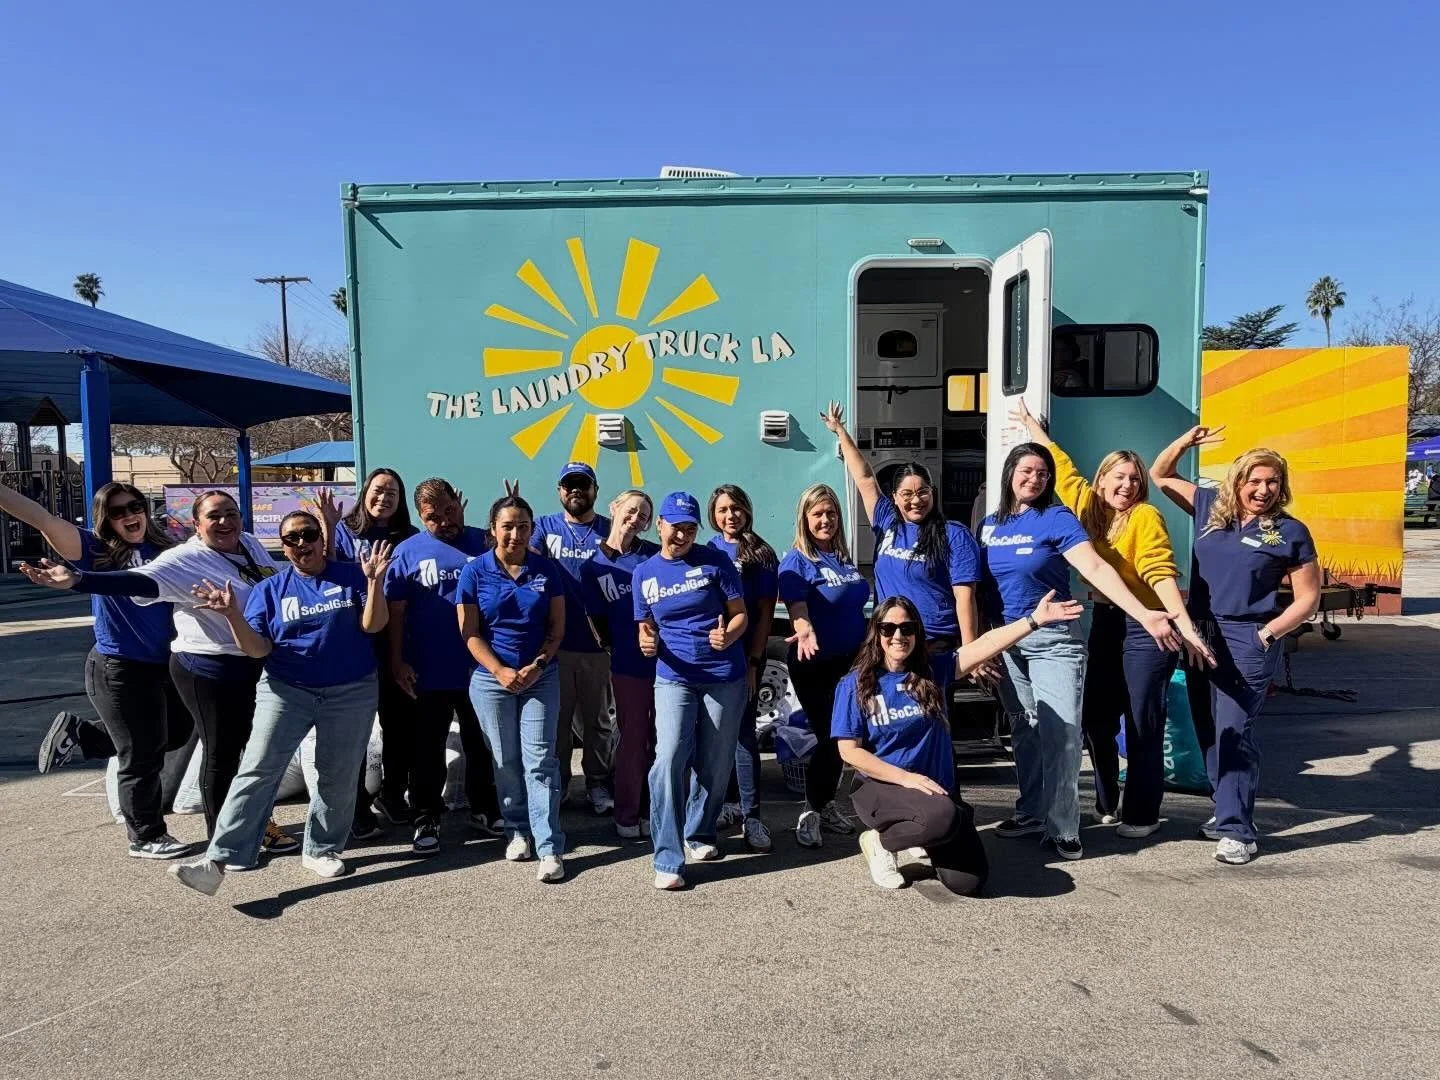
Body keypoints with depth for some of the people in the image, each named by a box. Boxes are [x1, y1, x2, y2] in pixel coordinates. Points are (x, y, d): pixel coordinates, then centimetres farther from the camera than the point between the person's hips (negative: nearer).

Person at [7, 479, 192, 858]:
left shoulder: (163, 549, 4)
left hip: (164, 664, 6)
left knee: (177, 734, 21)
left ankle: (78, 735, 32)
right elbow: (42, 518, -22)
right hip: (118, 670, -6)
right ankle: (146, 837, 22)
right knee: (142, 755, 3)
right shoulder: (95, 549, -10)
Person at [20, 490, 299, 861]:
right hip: (210, 671, -7)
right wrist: (78, 580, -46)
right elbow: (138, 581, -33)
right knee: (221, 753, 4)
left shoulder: (251, 544, 4)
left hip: (257, 665, 7)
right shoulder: (186, 560, -18)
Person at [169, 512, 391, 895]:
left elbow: (373, 625, -9)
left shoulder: (352, 575, 0)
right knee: (257, 770, -11)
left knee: (338, 778, 8)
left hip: (351, 694, 0)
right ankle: (217, 860, -13)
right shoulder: (270, 589, 3)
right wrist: (233, 616, -20)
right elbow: (258, 649, -3)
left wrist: (375, 581, -23)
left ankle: (321, 849, 25)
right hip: (285, 691, 0)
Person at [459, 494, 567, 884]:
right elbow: (469, 632, -3)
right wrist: (500, 671, -13)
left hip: (541, 677, 0)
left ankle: (550, 848, -3)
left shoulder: (547, 569, 0)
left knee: (540, 761, -4)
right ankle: (518, 830, 27)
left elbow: (557, 627, 1)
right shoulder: (475, 570, -3)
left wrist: (537, 666, -12)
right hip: (492, 679, 0)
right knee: (506, 761, 9)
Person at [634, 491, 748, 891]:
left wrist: (727, 637, -23)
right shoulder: (645, 573, 6)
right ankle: (668, 860, -11)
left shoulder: (715, 561, -2)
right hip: (674, 678, 1)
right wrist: (647, 641, -12)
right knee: (669, 758, -17)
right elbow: (647, 627, 11)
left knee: (716, 763, 9)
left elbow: (740, 614, -2)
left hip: (724, 676, 0)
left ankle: (700, 834, 34)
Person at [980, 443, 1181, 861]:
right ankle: (1032, 812, 24)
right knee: (1024, 731, 12)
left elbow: (1096, 568, -21)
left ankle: (1062, 828, 2)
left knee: (1060, 731, -8)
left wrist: (1144, 615, -33)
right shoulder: (991, 525, 7)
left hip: (1053, 639, -5)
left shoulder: (1057, 518, -9)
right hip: (1006, 640, 5)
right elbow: (982, 585, 12)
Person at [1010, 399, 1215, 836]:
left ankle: (1142, 815, 15)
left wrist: (1185, 625, -31)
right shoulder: (1087, 506, 6)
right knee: (1095, 720, 12)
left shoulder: (1146, 516, -9)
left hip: (1146, 628, -6)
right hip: (1105, 622, 6)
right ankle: (1107, 805, 29)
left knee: (1143, 726, 1)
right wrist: (1031, 425, 29)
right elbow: (1063, 469, 19)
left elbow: (1161, 572, -20)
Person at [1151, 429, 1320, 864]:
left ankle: (1237, 830, -2)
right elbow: (1160, 476, 16)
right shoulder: (1210, 507, 6)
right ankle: (1229, 809, 29)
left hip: (1248, 640, -5)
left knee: (1234, 732, -9)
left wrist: (1268, 633, -12)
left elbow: (1308, 599, 0)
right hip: (1201, 634, 5)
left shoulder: (1290, 532, -3)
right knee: (1210, 730, 13)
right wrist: (1185, 441, 0)